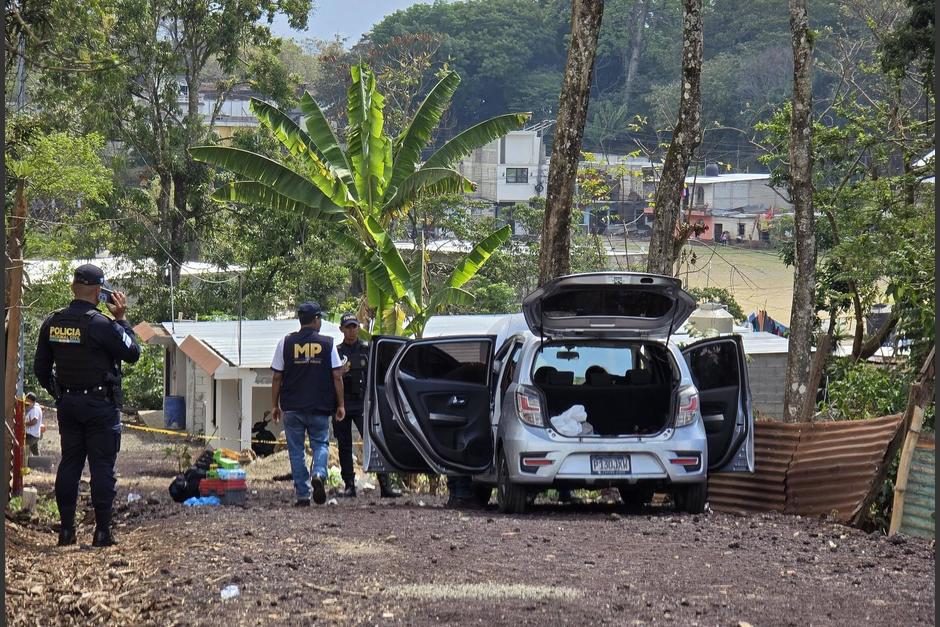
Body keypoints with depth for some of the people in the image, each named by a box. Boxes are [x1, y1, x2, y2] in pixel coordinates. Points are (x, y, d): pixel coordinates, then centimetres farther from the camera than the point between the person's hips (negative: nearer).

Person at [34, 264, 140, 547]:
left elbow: (41, 368, 9)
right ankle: (102, 531, -1)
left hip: (67, 404, 6)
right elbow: (133, 353, -6)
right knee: (102, 467, -1)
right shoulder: (101, 324, -17)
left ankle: (66, 530, 11)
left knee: (69, 464, 11)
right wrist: (122, 319, 0)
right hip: (100, 405, -6)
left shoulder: (52, 323, 3)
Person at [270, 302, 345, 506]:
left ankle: (303, 494, 4)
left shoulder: (286, 343, 1)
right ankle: (319, 474, -16)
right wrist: (340, 405, 7)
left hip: (292, 407, 0)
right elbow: (337, 377, 0)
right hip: (320, 407, 0)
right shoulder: (327, 344, 0)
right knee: (321, 443, 13)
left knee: (296, 450, 7)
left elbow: (277, 378, 2)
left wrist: (275, 405, 10)